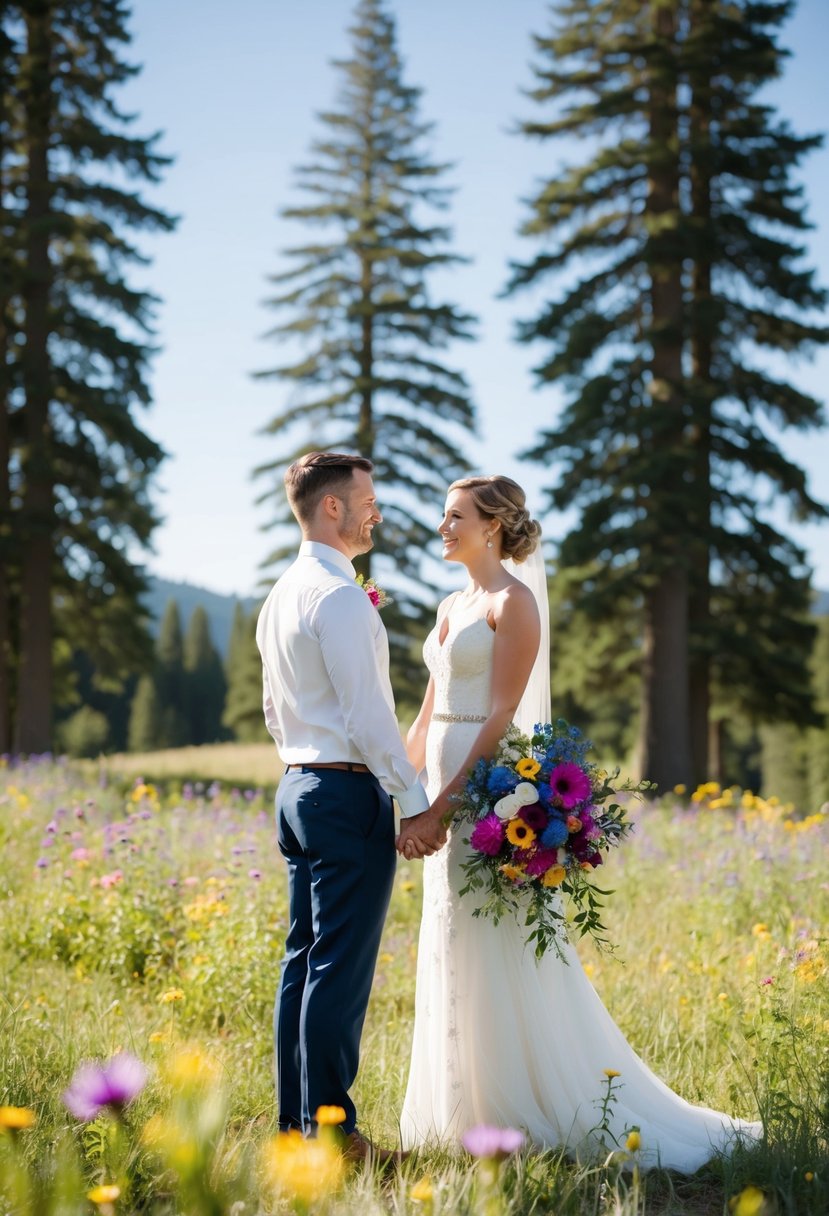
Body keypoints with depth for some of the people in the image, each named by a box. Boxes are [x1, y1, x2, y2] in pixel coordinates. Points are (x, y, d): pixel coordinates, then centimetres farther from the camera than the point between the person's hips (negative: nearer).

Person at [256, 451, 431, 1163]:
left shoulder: (281, 596, 16)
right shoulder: (340, 597, -15)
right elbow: (368, 713, -19)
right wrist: (416, 800, -15)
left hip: (298, 786, 10)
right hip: (348, 792, -10)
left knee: (303, 960, 12)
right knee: (341, 969, -6)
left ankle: (294, 1119, 19)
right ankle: (328, 1129, -2)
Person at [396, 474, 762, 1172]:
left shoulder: (514, 602, -10)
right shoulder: (453, 606, 17)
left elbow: (500, 718, -17)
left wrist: (439, 807, -21)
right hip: (446, 794, 9)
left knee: (498, 957, -4)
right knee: (453, 959, 12)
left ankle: (529, 1114, 6)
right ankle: (470, 1109, 22)